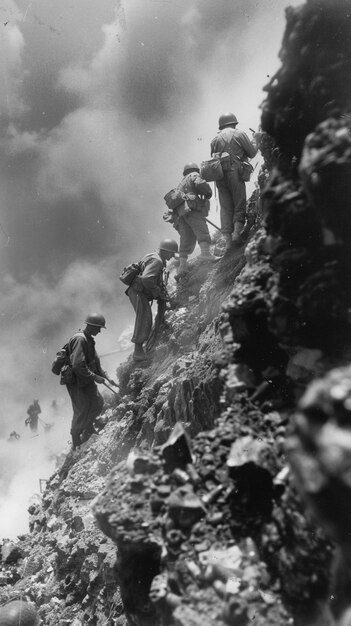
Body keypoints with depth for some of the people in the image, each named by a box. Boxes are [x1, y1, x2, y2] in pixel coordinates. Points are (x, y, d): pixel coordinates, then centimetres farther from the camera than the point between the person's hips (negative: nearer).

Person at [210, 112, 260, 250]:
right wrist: (255, 139, 20)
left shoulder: (215, 139, 14)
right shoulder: (240, 134, 3)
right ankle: (237, 233, -14)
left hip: (219, 176, 4)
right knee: (240, 206, 3)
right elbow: (252, 153, 6)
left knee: (225, 208, 4)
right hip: (235, 173, -3)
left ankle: (227, 240, -1)